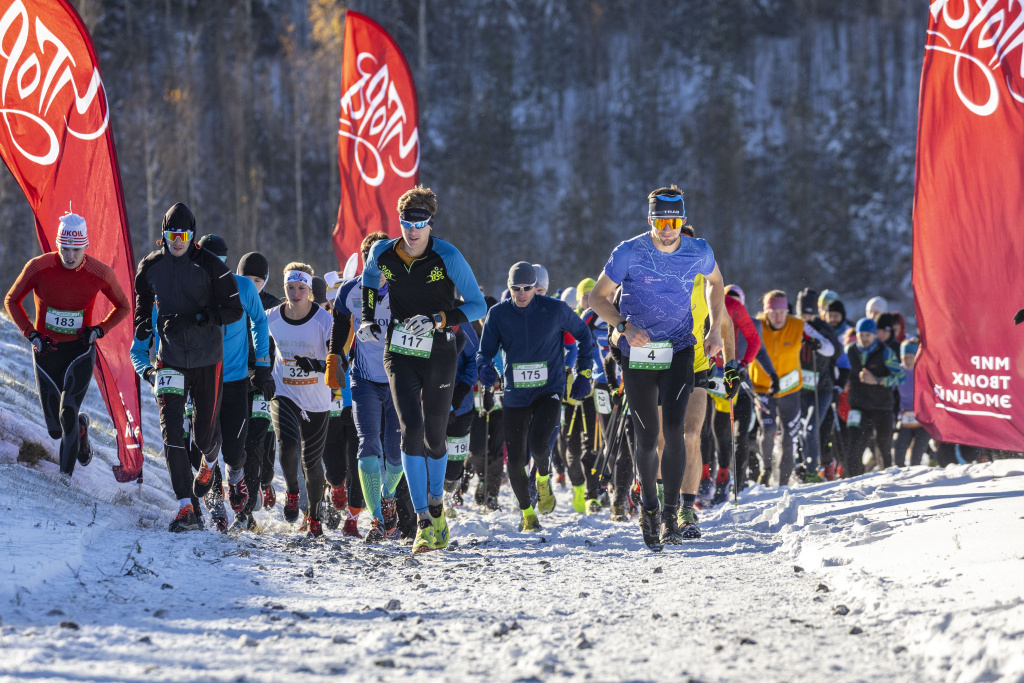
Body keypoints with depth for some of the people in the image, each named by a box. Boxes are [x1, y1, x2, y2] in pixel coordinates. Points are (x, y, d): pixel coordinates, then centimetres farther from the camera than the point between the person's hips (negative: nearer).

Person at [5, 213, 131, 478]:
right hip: (46, 350, 2)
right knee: (55, 429, 7)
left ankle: (66, 475, -7)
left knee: (68, 414, -19)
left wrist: (99, 329, -10)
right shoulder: (38, 267, -14)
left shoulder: (100, 273, -12)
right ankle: (80, 428, 43)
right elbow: (11, 300, 2)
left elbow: (123, 307, 6)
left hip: (80, 350, -1)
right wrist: (31, 333, -9)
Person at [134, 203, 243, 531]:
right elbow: (143, 300, 20)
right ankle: (186, 508, -14)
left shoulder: (210, 266, -11)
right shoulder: (151, 267, 0)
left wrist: (196, 318, -23)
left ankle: (209, 462, 47)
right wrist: (142, 325, -1)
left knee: (205, 431, 6)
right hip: (170, 359, 2)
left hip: (207, 359, -2)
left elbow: (234, 309, -10)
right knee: (171, 430, -13)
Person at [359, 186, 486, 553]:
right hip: (400, 355, 1)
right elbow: (370, 279, 20)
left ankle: (435, 505, 36)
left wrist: (438, 320, -24)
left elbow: (478, 305, -11)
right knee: (411, 429, -15)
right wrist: (367, 318, 9)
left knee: (435, 437, 8)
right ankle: (423, 522, -16)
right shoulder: (381, 254, -5)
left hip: (439, 356, -1)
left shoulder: (447, 257, -15)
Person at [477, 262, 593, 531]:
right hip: (516, 395, 2)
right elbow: (485, 351, -1)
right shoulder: (498, 314, -2)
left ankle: (544, 479, 8)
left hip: (549, 390, -2)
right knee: (515, 459, 0)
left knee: (538, 443, -26)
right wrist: (485, 367, -24)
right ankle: (527, 513, 22)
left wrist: (583, 374, 6)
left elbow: (584, 336, 9)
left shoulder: (555, 310, -6)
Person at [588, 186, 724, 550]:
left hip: (679, 352, 0)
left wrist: (715, 330, 5)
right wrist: (625, 326, -22)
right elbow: (597, 297, -5)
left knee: (673, 429, -18)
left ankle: (671, 513, -12)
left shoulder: (698, 253, -7)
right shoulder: (629, 253, -13)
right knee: (647, 439, 5)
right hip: (638, 353, 0)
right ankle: (649, 505, 30)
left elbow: (715, 281, 16)